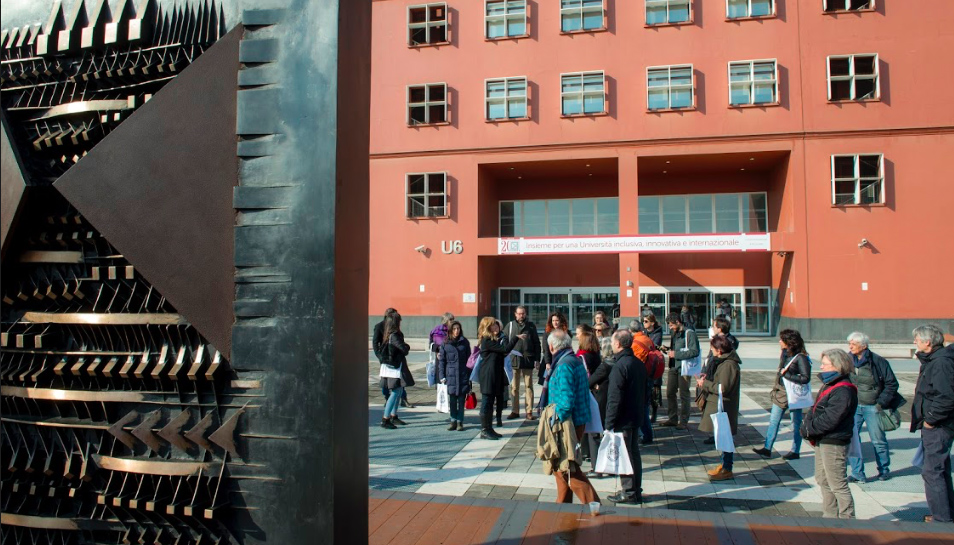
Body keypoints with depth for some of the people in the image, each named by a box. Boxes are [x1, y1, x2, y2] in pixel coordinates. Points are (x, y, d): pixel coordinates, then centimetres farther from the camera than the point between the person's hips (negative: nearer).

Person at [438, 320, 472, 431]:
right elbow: (441, 360, 5)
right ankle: (453, 421, 13)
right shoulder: (445, 343, 4)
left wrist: (470, 375, 1)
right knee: (452, 400, 3)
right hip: (451, 375, 0)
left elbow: (469, 359, 6)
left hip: (463, 375, 0)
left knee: (461, 399, 2)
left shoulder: (464, 342, 5)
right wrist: (442, 376, -2)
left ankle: (460, 422, 10)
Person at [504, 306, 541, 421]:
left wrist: (537, 359, 0)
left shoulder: (531, 326, 6)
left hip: (528, 360, 0)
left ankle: (529, 411, 7)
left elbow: (537, 343, 6)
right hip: (514, 360, 1)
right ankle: (515, 411, 14)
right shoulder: (510, 325, 6)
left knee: (528, 387, 3)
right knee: (514, 387, 6)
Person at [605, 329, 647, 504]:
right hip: (636, 417, 9)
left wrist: (609, 423, -15)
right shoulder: (639, 364, 7)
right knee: (634, 453, 16)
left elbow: (615, 398, -21)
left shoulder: (620, 366, -21)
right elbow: (644, 392, 15)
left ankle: (628, 493, 9)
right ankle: (636, 491, 25)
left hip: (622, 420, -9)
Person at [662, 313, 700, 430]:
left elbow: (695, 351, -19)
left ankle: (683, 421, 11)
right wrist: (669, 349, 10)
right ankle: (673, 419, 22)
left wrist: (676, 354, -18)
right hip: (673, 367, 8)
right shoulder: (675, 333, 14)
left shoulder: (689, 333, -12)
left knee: (684, 395, 1)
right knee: (670, 394, 10)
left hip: (684, 368, -8)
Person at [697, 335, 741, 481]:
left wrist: (705, 384, -14)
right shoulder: (723, 361, 11)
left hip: (724, 407, -10)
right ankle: (724, 465, 28)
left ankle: (727, 469, 7)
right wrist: (707, 379, 4)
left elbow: (723, 388, -24)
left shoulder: (728, 365, -21)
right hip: (719, 405, 10)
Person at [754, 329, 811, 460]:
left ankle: (795, 451, 20)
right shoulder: (785, 353, 6)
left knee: (796, 424, 8)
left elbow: (806, 378, -23)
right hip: (781, 393, 8)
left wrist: (787, 375, -24)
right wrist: (776, 388, 13)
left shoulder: (800, 357, -17)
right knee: (773, 421, 7)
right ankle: (767, 449, 10)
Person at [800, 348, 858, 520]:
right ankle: (830, 517, 30)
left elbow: (830, 420, -25)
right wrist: (806, 426, 0)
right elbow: (814, 410, 17)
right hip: (821, 441, 11)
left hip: (834, 444, -11)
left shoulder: (843, 391, -20)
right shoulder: (829, 385, 13)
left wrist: (808, 429, -16)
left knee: (838, 485, -2)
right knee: (823, 480, 19)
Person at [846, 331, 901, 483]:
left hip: (872, 407, -3)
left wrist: (881, 403, -9)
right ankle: (857, 473, 5)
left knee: (878, 440, 9)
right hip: (853, 407, 3)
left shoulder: (878, 362, -9)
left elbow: (892, 384, -4)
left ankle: (884, 470, 31)